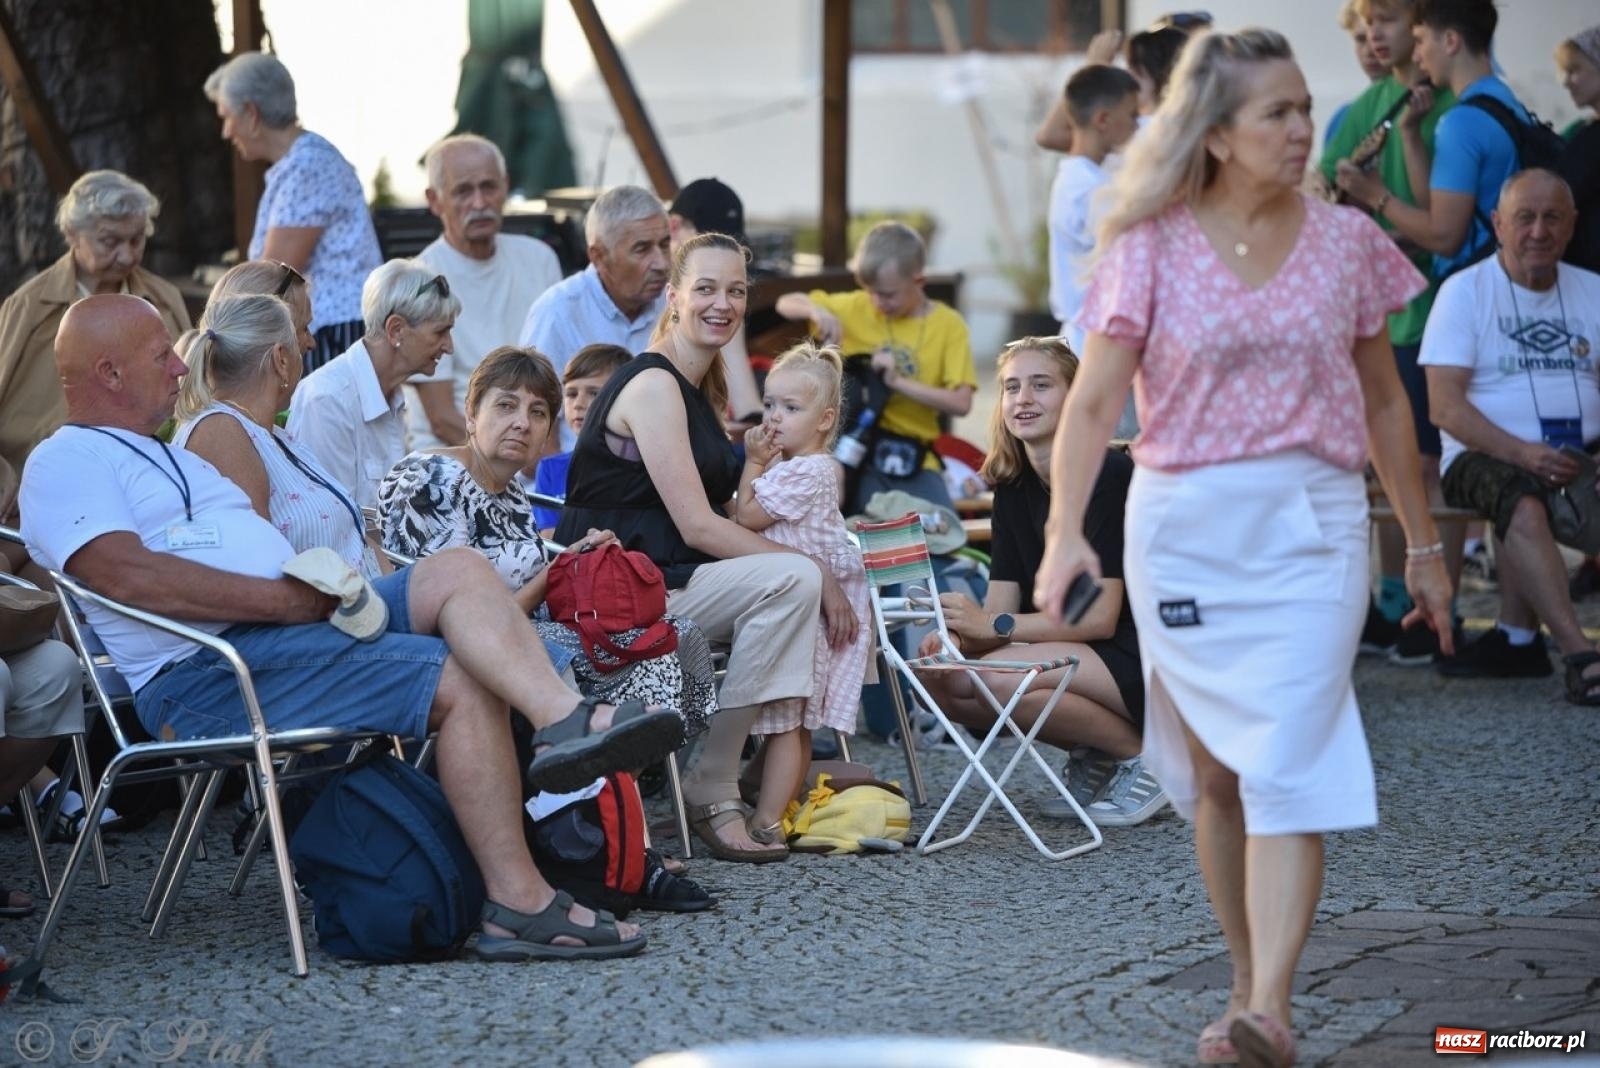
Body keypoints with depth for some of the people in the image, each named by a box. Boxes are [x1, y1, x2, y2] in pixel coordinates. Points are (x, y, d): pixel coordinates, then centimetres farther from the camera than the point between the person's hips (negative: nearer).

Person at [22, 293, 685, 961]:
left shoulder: (168, 459, 31)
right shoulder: (64, 462, 0)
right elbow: (125, 573, -18)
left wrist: (323, 585, 4)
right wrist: (283, 598, -18)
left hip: (288, 621, 9)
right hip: (208, 673, -9)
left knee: (459, 573, -12)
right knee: (464, 682, -21)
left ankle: (565, 717, -34)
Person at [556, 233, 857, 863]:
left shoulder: (702, 390, 19)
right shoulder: (654, 385, -12)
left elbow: (711, 521, 15)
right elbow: (697, 527, -18)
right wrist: (813, 572, -16)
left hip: (667, 583, 9)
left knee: (821, 590, -7)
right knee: (793, 580, -24)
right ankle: (712, 795, -19)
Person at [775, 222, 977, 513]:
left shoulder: (948, 325, -1)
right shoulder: (857, 307, 4)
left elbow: (961, 403, -10)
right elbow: (786, 304, 10)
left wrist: (898, 381, -17)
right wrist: (816, 311, -11)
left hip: (914, 460, 0)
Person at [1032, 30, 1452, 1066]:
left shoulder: (1348, 242, 5)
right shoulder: (1152, 249, -2)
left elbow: (1383, 401, 14)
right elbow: (1094, 401, -6)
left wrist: (1425, 544, 17)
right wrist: (1066, 530, -21)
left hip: (1314, 524, 0)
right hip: (1184, 526, 0)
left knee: (1289, 765, -14)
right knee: (1215, 773, 9)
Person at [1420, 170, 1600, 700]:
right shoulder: (1465, 291, 5)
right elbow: (1446, 406, -6)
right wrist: (1522, 452, -20)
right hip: (1486, 455, -4)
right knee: (1522, 503, -36)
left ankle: (1516, 635, -19)